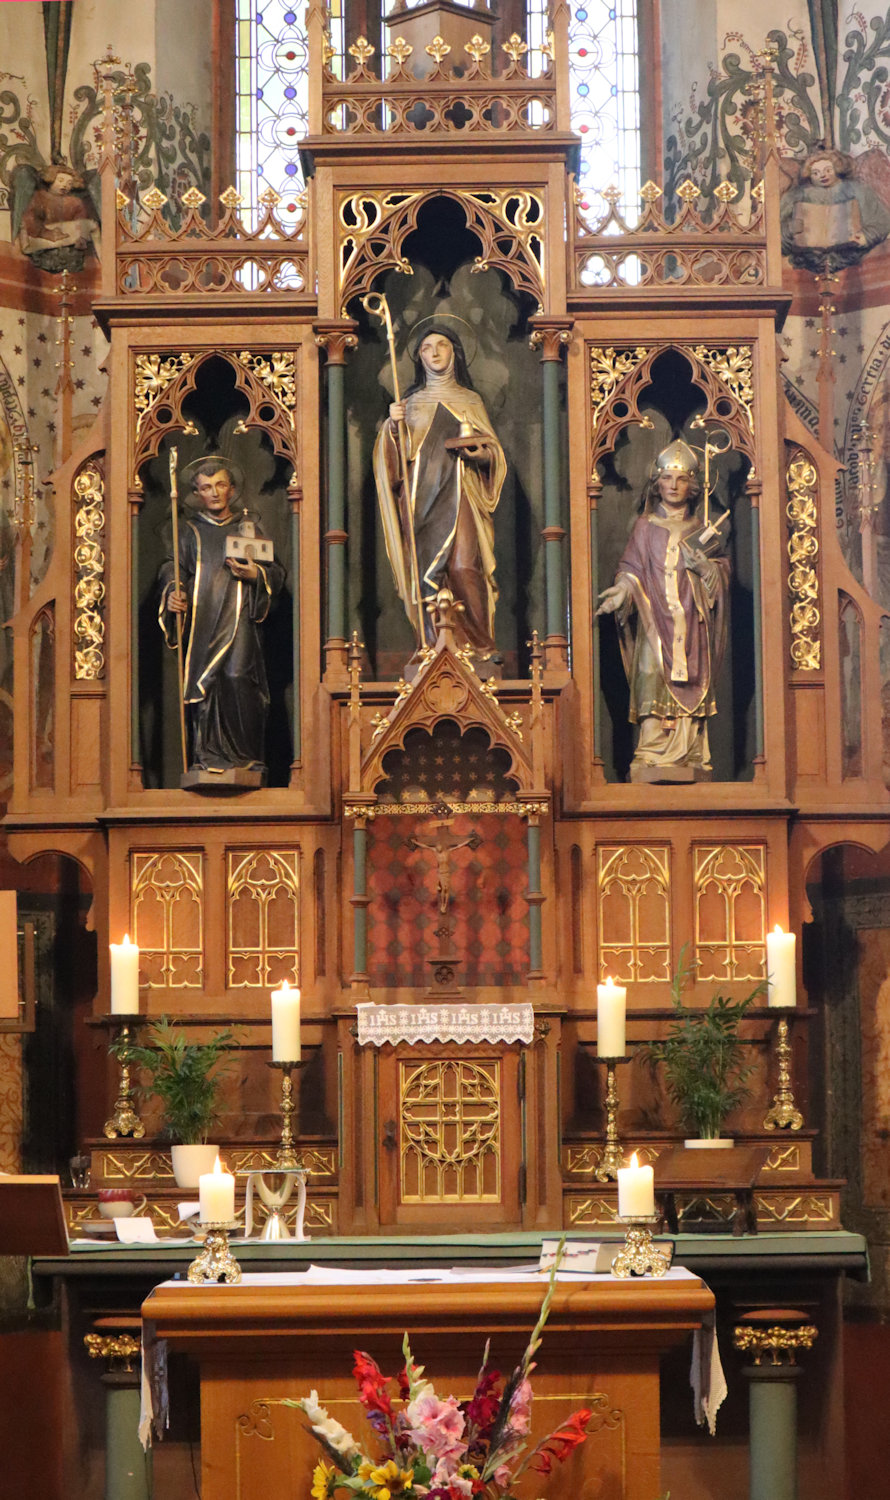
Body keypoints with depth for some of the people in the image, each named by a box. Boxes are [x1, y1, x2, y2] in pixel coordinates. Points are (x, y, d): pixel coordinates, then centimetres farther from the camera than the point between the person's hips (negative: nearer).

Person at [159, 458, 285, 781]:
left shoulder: (249, 530, 18)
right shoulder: (189, 531, 16)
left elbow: (277, 572, 15)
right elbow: (171, 570, 4)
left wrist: (256, 574, -8)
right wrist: (172, 594, -17)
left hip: (239, 624, -1)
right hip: (201, 624, 1)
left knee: (239, 680, -18)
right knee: (203, 689, -8)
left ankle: (247, 761, -15)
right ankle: (207, 759, -3)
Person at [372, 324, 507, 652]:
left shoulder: (471, 401, 15)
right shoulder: (411, 402, 16)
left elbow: (493, 451, 13)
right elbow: (398, 454, 9)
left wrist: (482, 453, -9)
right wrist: (393, 425, -9)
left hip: (459, 494, -1)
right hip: (421, 498, 1)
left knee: (463, 567, -16)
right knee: (425, 571, -7)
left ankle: (481, 644, -9)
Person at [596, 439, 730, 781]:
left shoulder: (703, 529, 14)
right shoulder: (645, 526, 11)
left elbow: (722, 573, 11)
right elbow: (631, 569, 6)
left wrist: (703, 566, -9)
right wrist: (623, 590, -14)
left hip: (691, 624, 1)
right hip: (655, 622, -1)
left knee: (691, 687, -5)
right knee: (654, 686, -12)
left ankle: (691, 759, -3)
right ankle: (653, 757, -14)